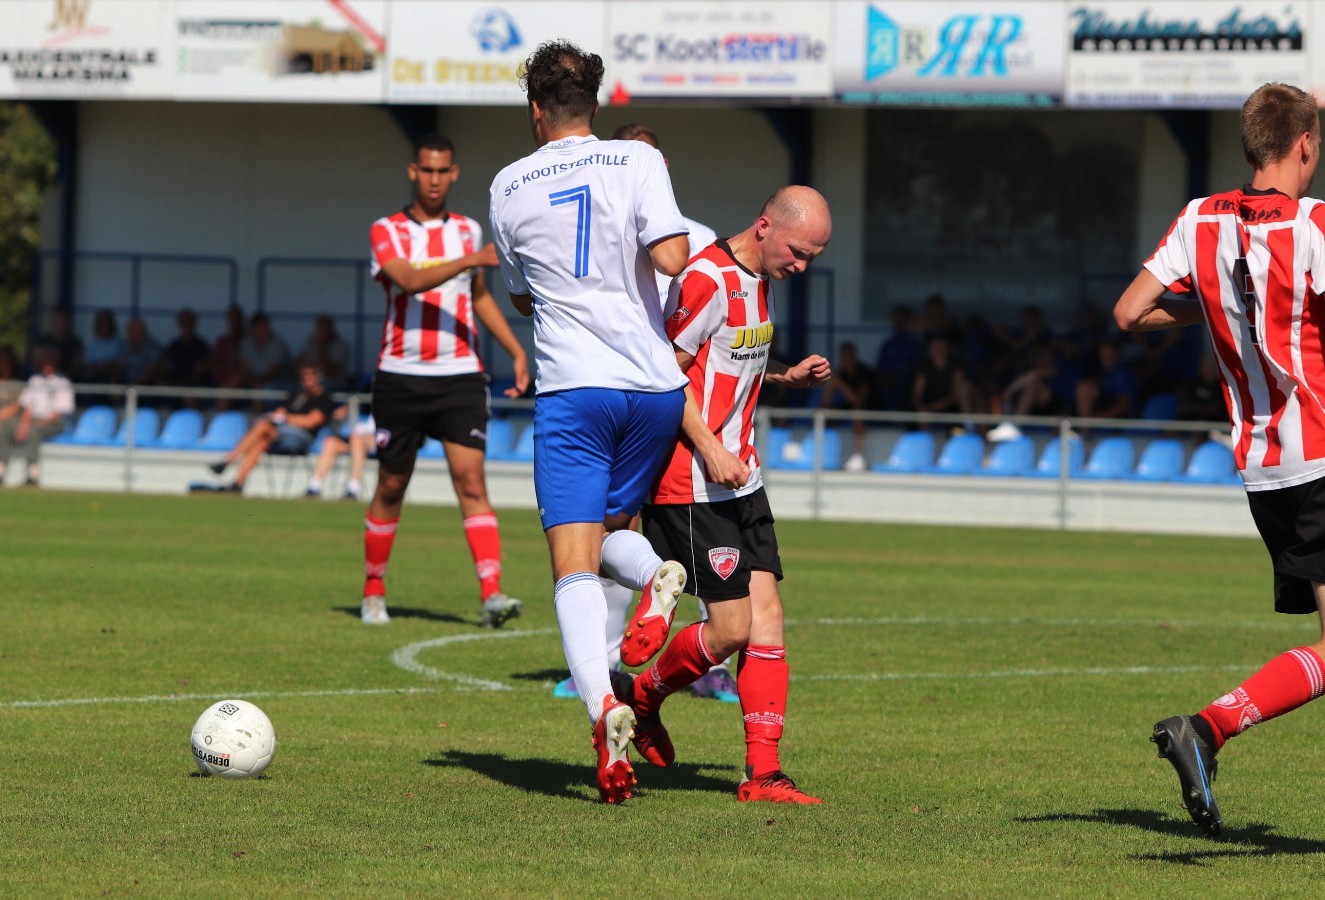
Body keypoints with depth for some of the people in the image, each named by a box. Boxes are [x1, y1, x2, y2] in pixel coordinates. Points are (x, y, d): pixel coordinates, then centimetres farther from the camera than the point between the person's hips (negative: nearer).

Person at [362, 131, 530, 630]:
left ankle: (492, 593, -22)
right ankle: (373, 590, 23)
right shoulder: (387, 231, -1)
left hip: (460, 376, 1)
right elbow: (411, 280, -21)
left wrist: (517, 351, 18)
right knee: (391, 486, 7)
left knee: (471, 482, -12)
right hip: (400, 377, -1)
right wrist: (472, 259, -32)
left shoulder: (468, 230, 11)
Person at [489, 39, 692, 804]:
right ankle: (656, 576, -11)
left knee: (574, 567, -7)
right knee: (608, 531, 23)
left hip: (571, 389, -1)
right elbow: (671, 259, -12)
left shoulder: (509, 187, 8)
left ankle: (602, 705, -29)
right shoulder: (637, 161, 1)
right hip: (656, 386, 1)